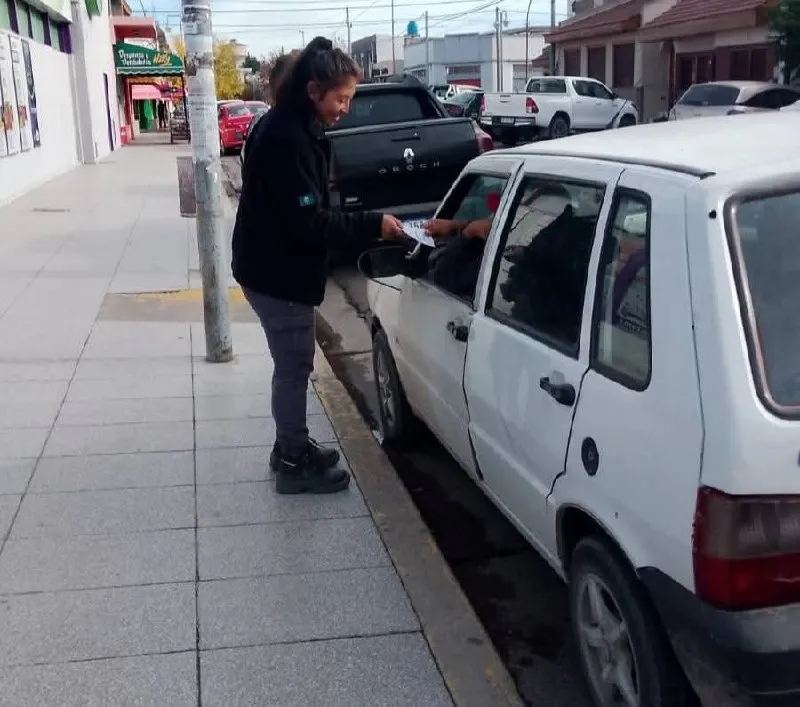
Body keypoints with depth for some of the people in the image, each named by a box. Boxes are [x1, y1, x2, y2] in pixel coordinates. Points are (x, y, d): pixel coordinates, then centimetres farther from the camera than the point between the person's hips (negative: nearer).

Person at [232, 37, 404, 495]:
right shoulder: (285, 138, -24)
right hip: (277, 274, -10)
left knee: (293, 364, 19)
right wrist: (372, 226, -22)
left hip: (278, 268, 10)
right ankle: (294, 464, 14)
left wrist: (365, 225, 4)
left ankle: (292, 447, 33)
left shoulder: (295, 129, 9)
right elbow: (306, 222, -26)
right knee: (294, 367, 1)